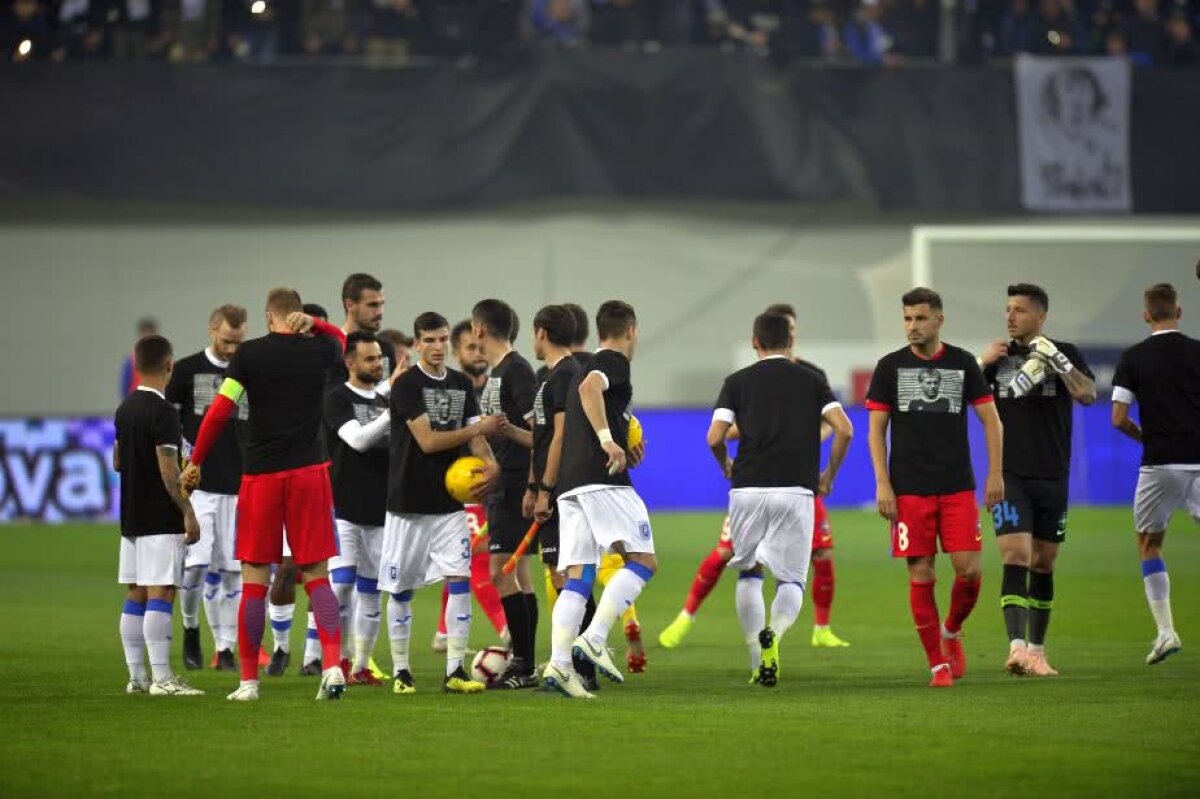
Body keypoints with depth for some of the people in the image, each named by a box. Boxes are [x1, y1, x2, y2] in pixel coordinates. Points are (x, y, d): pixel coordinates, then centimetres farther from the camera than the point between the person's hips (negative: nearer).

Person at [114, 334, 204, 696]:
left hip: (131, 517, 8)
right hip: (161, 520, -8)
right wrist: (188, 512, -14)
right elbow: (168, 469, -18)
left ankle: (137, 676, 12)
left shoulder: (125, 409, 11)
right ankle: (161, 677, -13)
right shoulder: (162, 412, -14)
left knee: (135, 595, 10)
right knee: (160, 594, -10)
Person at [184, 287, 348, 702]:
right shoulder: (319, 351, 4)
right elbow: (339, 337, 30)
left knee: (254, 578, 4)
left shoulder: (249, 354, -3)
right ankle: (332, 665, -13)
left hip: (260, 475, -1)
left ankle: (249, 680, 5)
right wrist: (312, 324, 10)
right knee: (316, 575, 4)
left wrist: (195, 462, 4)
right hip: (310, 471, 1)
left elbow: (219, 412, -6)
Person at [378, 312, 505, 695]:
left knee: (459, 579, -8)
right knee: (401, 589, 3)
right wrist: (479, 429, -13)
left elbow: (476, 437, 4)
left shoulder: (461, 384, 9)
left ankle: (455, 671, -8)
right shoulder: (407, 385, -9)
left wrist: (490, 463, -17)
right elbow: (427, 440, -16)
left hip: (450, 501, 4)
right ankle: (401, 671, 14)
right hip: (408, 503, -4)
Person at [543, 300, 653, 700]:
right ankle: (594, 638, -22)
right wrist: (608, 439, -26)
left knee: (577, 577, 1)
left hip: (570, 484, 8)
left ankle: (559, 662, -13)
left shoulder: (585, 367, 27)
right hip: (603, 479, -8)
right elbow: (590, 387, -21)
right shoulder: (615, 362, 0)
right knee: (643, 560, -8)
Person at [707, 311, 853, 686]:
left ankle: (757, 663, 10)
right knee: (791, 581, 6)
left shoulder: (738, 381, 7)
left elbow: (715, 437, -2)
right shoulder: (811, 379, 9)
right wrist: (829, 475, 12)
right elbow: (844, 429, -2)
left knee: (749, 574, 18)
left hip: (748, 488, 0)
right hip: (796, 489, 0)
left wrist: (727, 466, 20)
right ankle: (774, 634, -27)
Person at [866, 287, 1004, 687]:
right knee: (921, 574, -4)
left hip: (958, 488, 1)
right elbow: (877, 429, 4)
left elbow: (990, 419, 9)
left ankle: (951, 632, 21)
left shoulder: (962, 363, 6)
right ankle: (938, 663, 4)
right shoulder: (890, 366, 3)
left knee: (969, 569, -8)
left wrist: (995, 474, 0)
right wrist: (882, 484, -5)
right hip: (909, 489, -1)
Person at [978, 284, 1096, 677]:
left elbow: (1088, 395, -13)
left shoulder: (1065, 354, 2)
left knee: (1043, 565, 8)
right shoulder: (998, 355, 7)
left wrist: (1057, 361, -23)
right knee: (1015, 559, -15)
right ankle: (1017, 647, -24)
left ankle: (1036, 651, 19)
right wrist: (980, 365, -7)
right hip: (1009, 477, -1)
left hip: (1052, 478, 1)